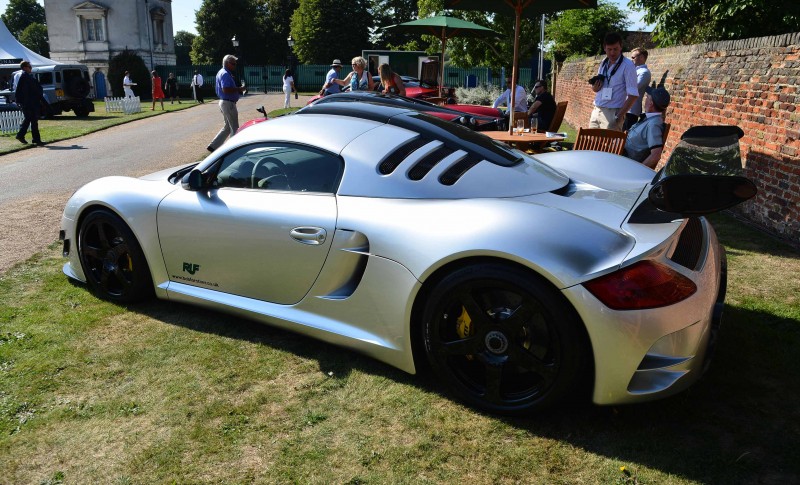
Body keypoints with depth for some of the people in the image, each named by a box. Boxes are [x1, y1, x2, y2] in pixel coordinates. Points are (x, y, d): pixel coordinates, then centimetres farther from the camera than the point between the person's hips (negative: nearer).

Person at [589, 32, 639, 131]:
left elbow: (633, 95, -12)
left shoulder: (628, 65, -9)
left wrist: (620, 115, -18)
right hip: (596, 111, 7)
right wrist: (595, 87, -2)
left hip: (612, 114, -7)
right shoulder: (603, 63, 12)